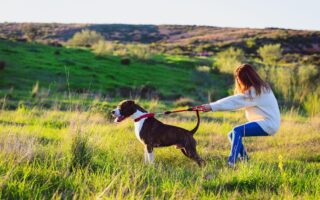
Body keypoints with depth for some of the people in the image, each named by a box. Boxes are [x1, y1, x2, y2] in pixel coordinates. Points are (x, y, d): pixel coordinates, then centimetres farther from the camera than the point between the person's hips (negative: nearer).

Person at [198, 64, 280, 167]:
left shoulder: (255, 91, -17)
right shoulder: (258, 88, 15)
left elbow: (234, 101, -23)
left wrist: (212, 106, -26)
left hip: (268, 123, -10)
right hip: (263, 122, 10)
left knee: (237, 131, -25)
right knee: (232, 135, 4)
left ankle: (231, 163, -32)